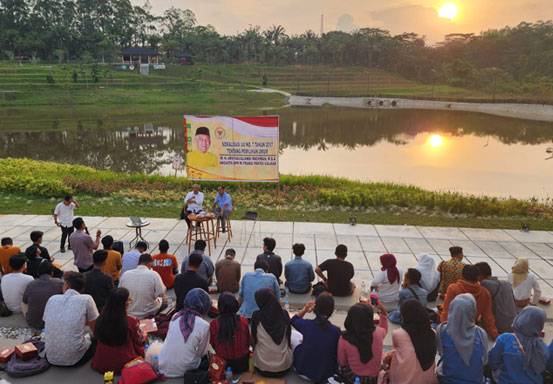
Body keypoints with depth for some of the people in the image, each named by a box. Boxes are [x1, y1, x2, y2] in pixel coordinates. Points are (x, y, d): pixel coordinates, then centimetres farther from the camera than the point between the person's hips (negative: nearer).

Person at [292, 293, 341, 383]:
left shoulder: (307, 325, -21)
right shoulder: (336, 331, -23)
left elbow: (294, 320, 3)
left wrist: (304, 310, -14)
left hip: (302, 370, 0)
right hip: (326, 374, 0)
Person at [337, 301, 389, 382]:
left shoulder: (344, 339, -23)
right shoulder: (378, 333, -20)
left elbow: (342, 363, -7)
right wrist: (383, 313, 7)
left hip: (353, 379, -1)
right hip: (374, 378, 1)